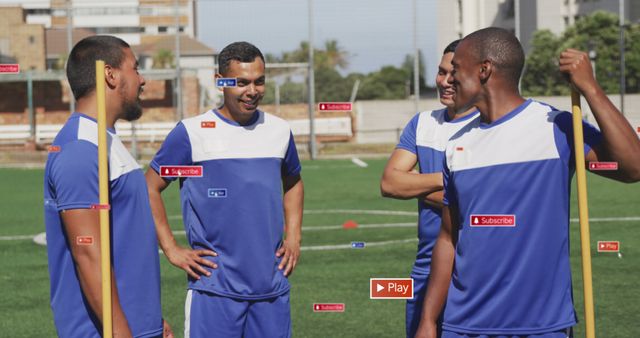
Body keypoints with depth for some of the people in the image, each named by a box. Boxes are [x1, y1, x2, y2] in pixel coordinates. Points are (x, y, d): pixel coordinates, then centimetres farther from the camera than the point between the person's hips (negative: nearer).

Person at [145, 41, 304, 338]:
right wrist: (172, 250, -4)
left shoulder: (279, 130, 9)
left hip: (273, 287, 4)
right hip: (214, 288, -4)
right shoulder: (191, 133, -5)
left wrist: (293, 238, 15)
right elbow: (150, 189, 1)